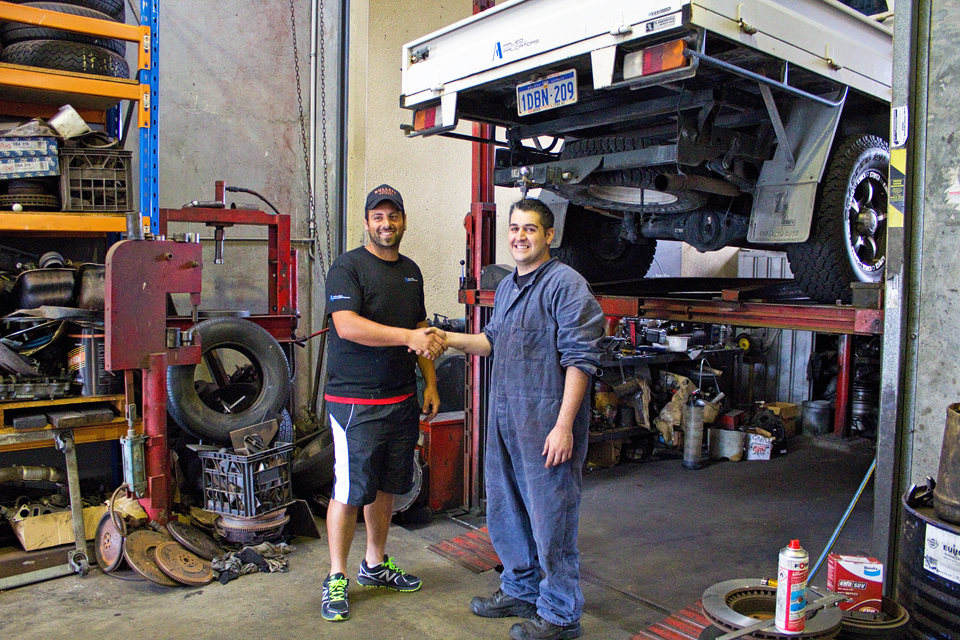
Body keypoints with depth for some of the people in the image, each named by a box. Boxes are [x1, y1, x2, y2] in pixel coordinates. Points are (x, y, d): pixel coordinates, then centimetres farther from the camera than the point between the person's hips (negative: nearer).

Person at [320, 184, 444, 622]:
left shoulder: (411, 271, 15)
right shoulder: (348, 267, -8)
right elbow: (347, 325, -22)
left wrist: (430, 384, 14)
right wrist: (407, 336, -27)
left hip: (401, 400, 7)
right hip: (355, 401, -7)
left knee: (385, 487, 15)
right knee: (350, 492, -1)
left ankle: (375, 565, 31)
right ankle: (336, 579, 14)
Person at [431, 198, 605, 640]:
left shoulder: (565, 283, -13)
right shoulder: (507, 287, 16)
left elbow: (580, 358, -17)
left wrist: (564, 425, -21)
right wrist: (450, 339, 11)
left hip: (547, 420, -9)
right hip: (504, 416, 9)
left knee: (550, 518, 2)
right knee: (504, 511, 20)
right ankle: (520, 590, 39)